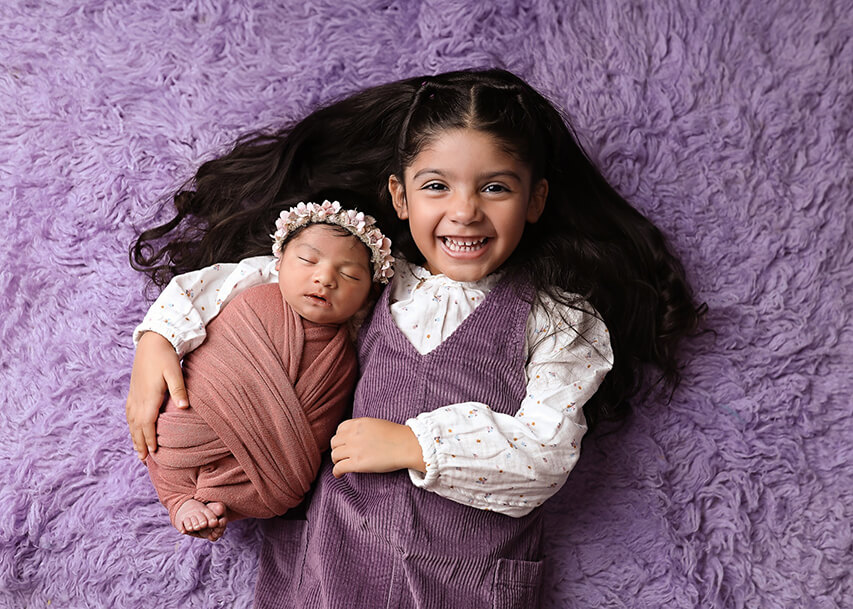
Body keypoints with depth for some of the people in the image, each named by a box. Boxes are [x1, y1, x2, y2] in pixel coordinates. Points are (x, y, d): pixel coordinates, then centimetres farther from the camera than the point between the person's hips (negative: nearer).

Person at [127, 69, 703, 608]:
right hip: (334, 555, 2)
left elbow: (547, 453, -10)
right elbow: (252, 275, 16)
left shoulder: (557, 321, 0)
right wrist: (157, 339, 4)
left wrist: (414, 444, -15)